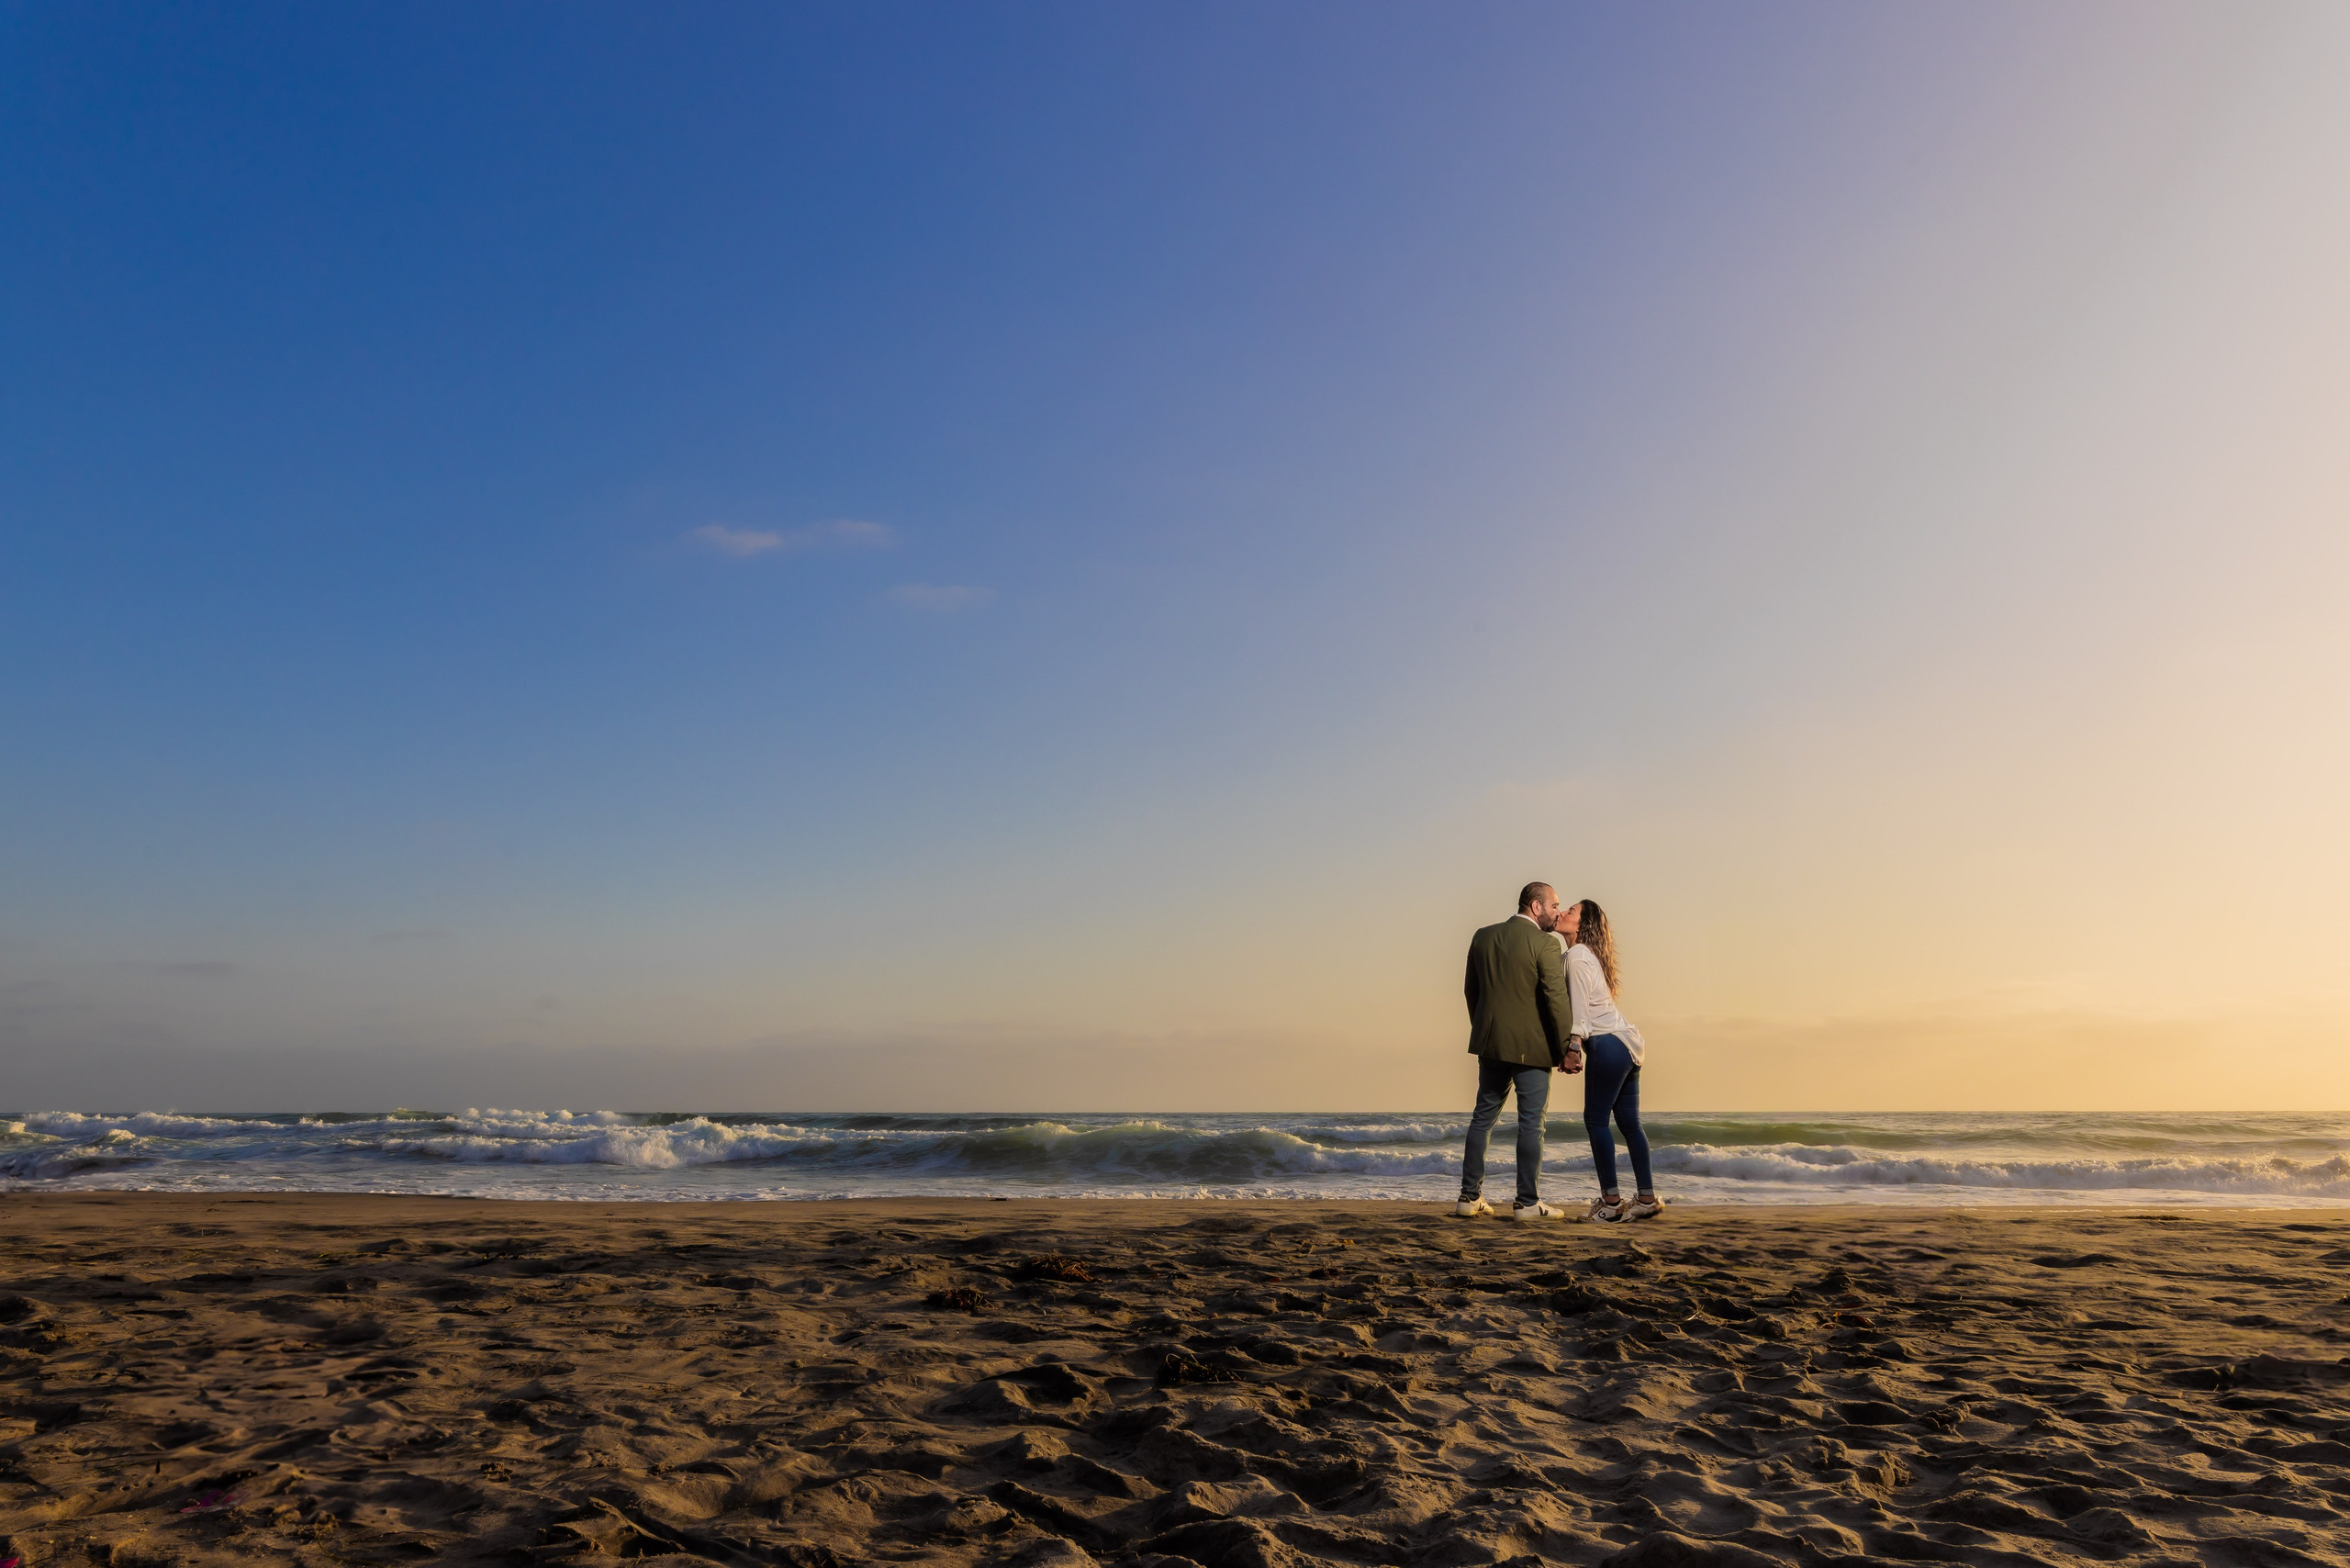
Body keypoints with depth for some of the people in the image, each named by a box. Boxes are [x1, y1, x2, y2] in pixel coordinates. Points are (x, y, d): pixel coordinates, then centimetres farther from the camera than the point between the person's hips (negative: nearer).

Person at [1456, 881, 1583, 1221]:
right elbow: (1557, 1000, -15)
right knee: (1531, 1123, 2)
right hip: (1531, 1047, -6)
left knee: (1483, 1117, 12)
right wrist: (1568, 1048, -9)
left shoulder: (1482, 937, 7)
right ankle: (1527, 1202, 5)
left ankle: (1470, 1196, 14)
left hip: (1490, 1043, 6)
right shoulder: (1544, 945, -12)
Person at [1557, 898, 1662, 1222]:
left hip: (1608, 1044, -10)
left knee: (1596, 1120, -4)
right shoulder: (1583, 952, 16)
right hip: (1628, 1042, 10)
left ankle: (1611, 1200, -2)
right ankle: (1647, 1198, 13)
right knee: (1629, 1122, 10)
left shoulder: (1577, 956, -13)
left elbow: (1579, 1011, -15)